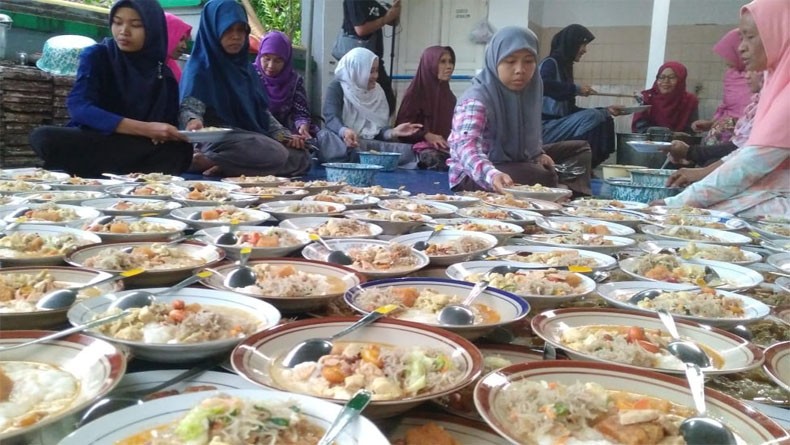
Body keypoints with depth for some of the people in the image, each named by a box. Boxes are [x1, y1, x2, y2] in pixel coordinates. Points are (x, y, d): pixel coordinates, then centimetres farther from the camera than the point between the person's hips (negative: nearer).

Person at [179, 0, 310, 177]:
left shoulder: (246, 68, 18)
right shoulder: (201, 67, -3)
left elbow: (262, 112, 18)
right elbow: (189, 107, -16)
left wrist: (285, 136, 3)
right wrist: (193, 121, -41)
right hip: (217, 140, -8)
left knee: (301, 157, -7)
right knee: (274, 155, -30)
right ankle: (203, 160, -25)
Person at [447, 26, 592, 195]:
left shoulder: (530, 90, -5)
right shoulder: (476, 99, -27)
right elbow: (467, 146, -45)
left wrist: (538, 154, -4)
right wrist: (493, 175, -63)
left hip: (516, 162, 9)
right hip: (473, 176, -9)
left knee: (579, 148, 14)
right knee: (543, 178, -31)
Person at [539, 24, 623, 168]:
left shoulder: (565, 66, 19)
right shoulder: (550, 63, -5)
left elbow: (570, 109, 15)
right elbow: (542, 85, -30)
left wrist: (606, 110, 13)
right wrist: (576, 89, -23)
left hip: (559, 125, 9)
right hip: (545, 127, -9)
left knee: (605, 120, 1)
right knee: (592, 117, -22)